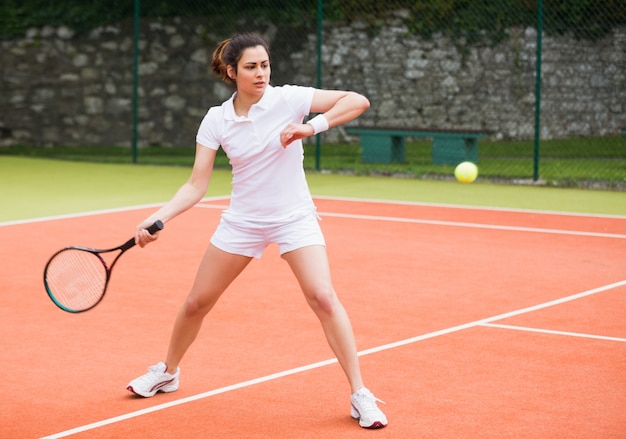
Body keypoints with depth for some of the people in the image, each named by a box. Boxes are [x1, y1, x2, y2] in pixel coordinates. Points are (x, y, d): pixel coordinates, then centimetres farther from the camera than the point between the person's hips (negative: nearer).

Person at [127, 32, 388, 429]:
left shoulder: (288, 99, -13)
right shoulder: (217, 120, -5)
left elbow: (358, 101, -18)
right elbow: (196, 186, -6)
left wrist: (313, 126, -29)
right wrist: (157, 219, -19)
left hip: (294, 218, -3)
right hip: (242, 221, 3)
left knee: (323, 297, -21)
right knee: (196, 304, 9)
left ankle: (360, 396, -12)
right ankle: (167, 373, 37)